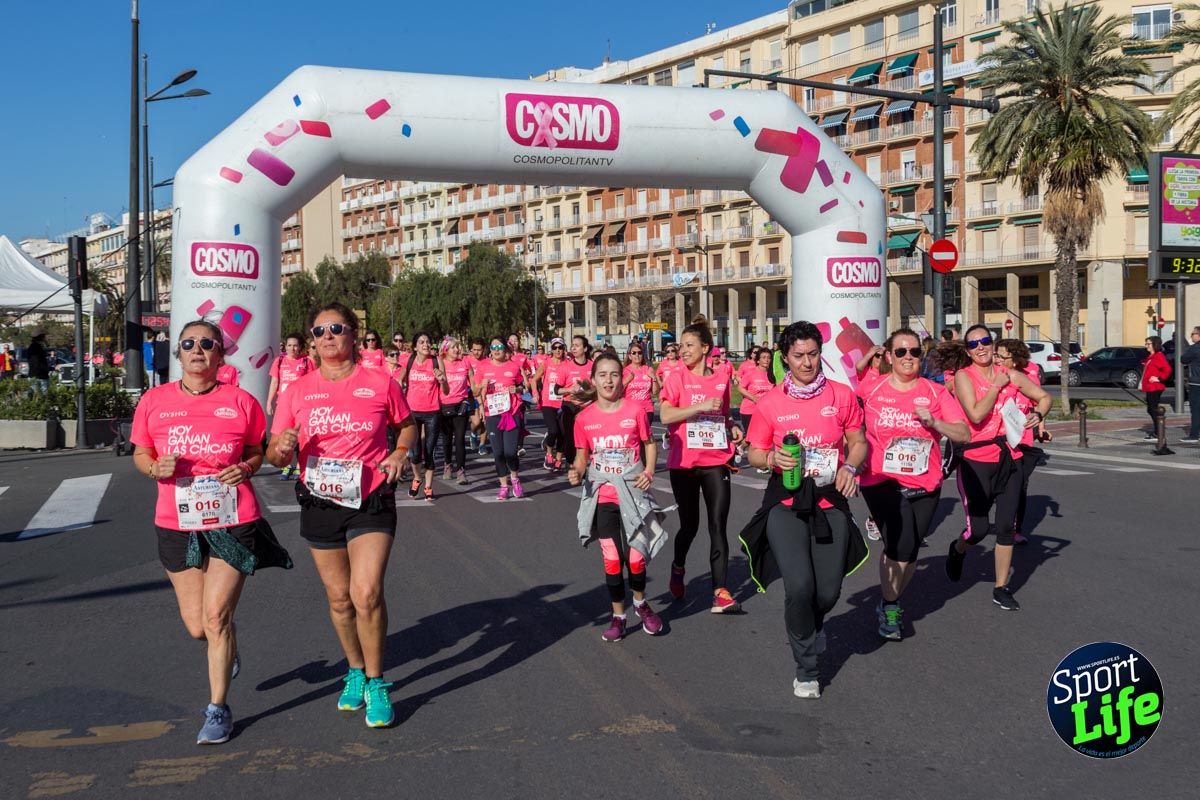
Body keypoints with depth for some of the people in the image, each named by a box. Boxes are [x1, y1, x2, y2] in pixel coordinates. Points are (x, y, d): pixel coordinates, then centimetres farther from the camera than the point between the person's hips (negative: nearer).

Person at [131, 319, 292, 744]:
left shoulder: (241, 402, -2)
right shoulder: (154, 401, 1)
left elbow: (258, 451, 10)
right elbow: (140, 454, 10)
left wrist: (246, 468, -12)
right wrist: (156, 468, -12)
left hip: (233, 523, -2)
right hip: (177, 525, 2)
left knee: (215, 616, -5)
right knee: (196, 626, 6)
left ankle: (218, 709, 12)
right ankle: (229, 649, 44)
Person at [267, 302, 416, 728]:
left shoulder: (380, 383, -3)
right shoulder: (298, 391, 2)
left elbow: (407, 424, 14)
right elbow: (274, 455, 5)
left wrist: (401, 452, -6)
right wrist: (281, 448, -18)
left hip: (371, 502, -3)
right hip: (320, 504, 3)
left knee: (367, 593, -16)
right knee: (339, 597, 13)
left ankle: (375, 683, 3)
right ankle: (355, 672, 35)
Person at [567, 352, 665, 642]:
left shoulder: (635, 410, -6)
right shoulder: (584, 417, -3)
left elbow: (648, 444, 5)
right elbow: (582, 455, 7)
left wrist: (649, 471, -10)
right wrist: (577, 472, -13)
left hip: (632, 495, -1)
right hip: (602, 498, 1)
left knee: (636, 556, 3)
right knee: (612, 559, 6)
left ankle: (640, 603, 33)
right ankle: (618, 616, 23)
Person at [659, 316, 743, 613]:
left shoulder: (722, 379, 6)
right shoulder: (677, 378, -3)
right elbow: (665, 415, -16)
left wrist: (733, 427, 2)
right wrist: (702, 406, -22)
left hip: (716, 462, 2)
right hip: (684, 463, -2)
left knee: (718, 526, -6)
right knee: (689, 524, 10)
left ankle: (721, 592, -8)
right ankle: (678, 568, 39)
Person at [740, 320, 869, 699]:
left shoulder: (842, 395, 2)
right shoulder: (770, 402, -1)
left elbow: (859, 443, 10)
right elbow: (754, 453, 6)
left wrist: (849, 467, -11)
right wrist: (773, 458, -16)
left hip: (830, 503, 2)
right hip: (786, 504, -1)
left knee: (828, 590, 3)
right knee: (799, 586, -15)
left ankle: (811, 624, 43)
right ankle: (806, 669, 8)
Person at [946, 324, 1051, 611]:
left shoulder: (1010, 375, 6)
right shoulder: (963, 376, -7)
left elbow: (1044, 397, 19)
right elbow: (976, 414, -20)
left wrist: (1038, 414, 0)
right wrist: (996, 386, -13)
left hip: (1009, 458, 4)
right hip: (976, 460, -4)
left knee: (1006, 525, 4)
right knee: (979, 528, -3)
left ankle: (1001, 589, 16)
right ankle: (958, 550, 33)